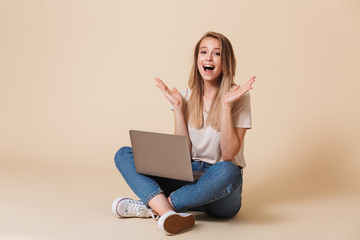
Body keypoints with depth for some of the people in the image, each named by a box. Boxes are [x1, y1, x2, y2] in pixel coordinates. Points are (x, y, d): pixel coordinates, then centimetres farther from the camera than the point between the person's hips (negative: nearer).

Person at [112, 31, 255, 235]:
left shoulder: (238, 97, -3)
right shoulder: (188, 96, 7)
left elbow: (228, 154, -12)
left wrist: (226, 105, -18)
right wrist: (177, 106, -6)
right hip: (188, 177, 4)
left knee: (228, 172, -40)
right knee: (124, 155, -10)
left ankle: (152, 206, -24)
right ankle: (169, 214, -36)